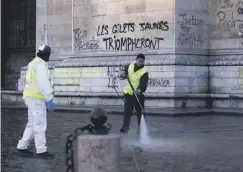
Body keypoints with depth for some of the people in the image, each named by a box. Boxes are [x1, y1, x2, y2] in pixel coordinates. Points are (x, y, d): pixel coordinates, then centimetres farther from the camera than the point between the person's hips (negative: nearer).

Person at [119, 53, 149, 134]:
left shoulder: (144, 72, -12)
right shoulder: (130, 65, 3)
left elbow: (144, 84, -22)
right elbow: (125, 70, 21)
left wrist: (140, 90, -42)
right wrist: (123, 73, -4)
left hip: (138, 95, -3)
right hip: (128, 93, 3)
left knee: (140, 112, 6)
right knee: (127, 111, -5)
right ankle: (125, 127, -5)